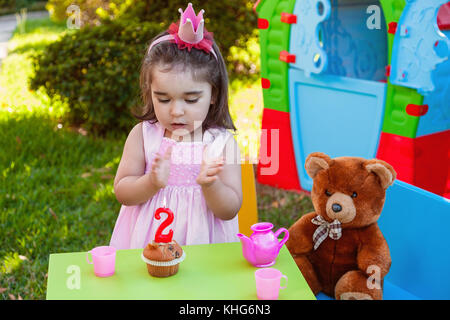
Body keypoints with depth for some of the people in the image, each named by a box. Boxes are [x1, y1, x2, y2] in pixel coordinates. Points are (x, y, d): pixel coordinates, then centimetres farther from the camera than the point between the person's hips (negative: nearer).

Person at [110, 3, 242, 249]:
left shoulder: (223, 143, -7)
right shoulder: (143, 135, -4)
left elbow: (230, 210, -7)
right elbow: (122, 192, -3)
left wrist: (210, 185, -25)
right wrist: (152, 182, -20)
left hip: (204, 243, -1)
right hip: (147, 243, 1)